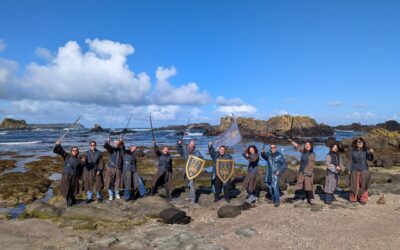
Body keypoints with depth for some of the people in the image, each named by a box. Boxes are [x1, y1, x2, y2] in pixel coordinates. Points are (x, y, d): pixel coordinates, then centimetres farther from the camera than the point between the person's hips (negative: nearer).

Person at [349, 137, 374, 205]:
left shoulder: (366, 150, -4)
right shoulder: (353, 151, 2)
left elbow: (370, 159, -16)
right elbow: (352, 161, 7)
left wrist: (371, 153, -36)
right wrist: (350, 170, 5)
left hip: (364, 170, -2)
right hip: (355, 170, 2)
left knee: (363, 185, 2)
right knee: (354, 185, 6)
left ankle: (363, 199, 11)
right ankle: (353, 198, 19)